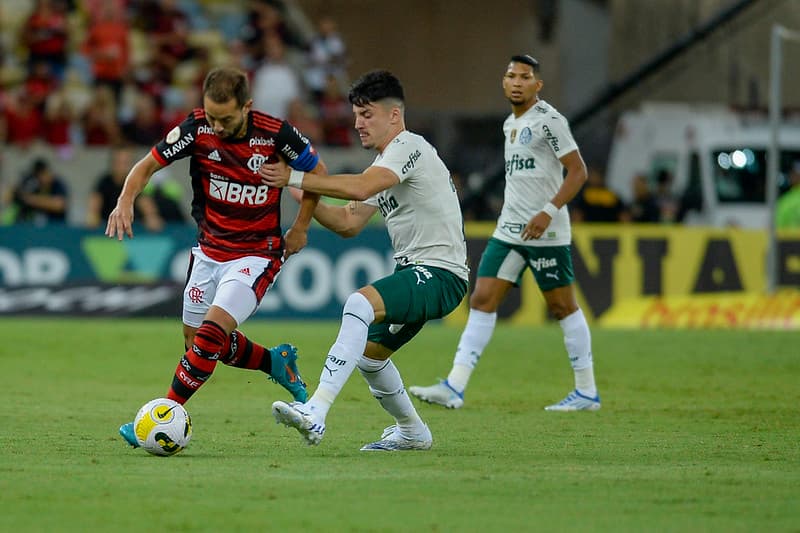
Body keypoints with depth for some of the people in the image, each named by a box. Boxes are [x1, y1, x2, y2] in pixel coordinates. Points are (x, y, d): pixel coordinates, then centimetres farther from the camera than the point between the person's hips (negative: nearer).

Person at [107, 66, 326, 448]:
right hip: (209, 249, 5)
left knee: (211, 334, -20)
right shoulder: (197, 128, -13)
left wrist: (301, 226, 3)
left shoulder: (275, 134, -19)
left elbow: (316, 170, 1)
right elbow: (149, 164, -4)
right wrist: (125, 200, -23)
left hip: (257, 254, -5)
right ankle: (277, 362, 37)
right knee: (196, 339, 13)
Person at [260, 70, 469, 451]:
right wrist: (303, 194, 5)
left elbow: (361, 188, -27)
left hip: (440, 273, -11)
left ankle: (316, 413, -42)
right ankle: (412, 433, 39)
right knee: (368, 353, 20)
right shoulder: (384, 165, 20)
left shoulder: (409, 147, -11)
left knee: (360, 304, -32)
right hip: (414, 273, 11)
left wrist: (295, 178, -23)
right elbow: (349, 223, 18)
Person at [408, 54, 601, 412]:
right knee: (482, 300, -2)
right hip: (508, 231, 8)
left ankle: (587, 392, 10)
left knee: (562, 306, 0)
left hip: (545, 233, -8)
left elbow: (578, 171, -13)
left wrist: (548, 212, -22)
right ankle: (454, 387, -7)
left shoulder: (548, 120, -10)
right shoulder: (510, 124, 16)